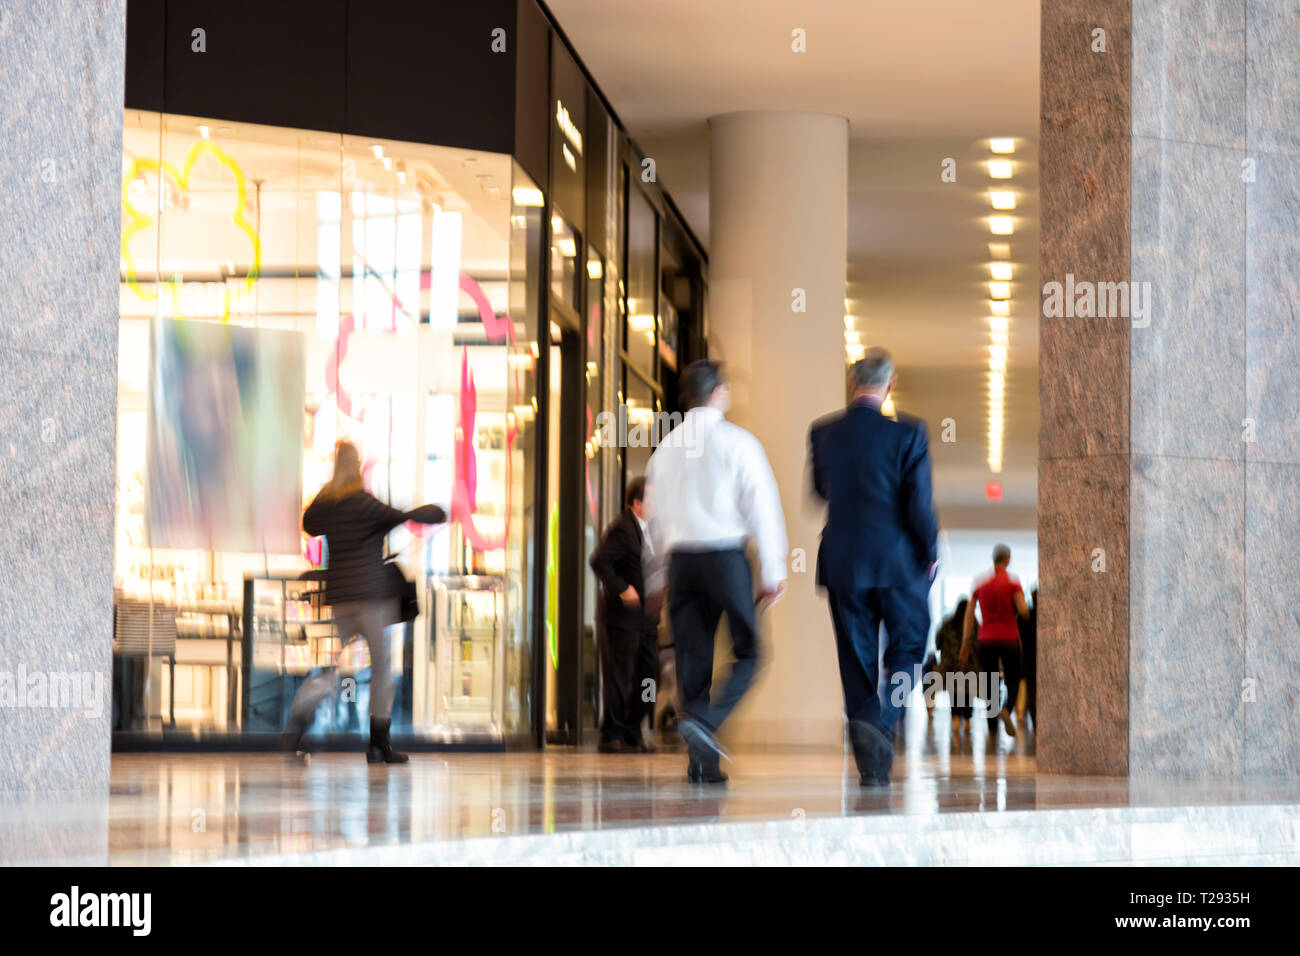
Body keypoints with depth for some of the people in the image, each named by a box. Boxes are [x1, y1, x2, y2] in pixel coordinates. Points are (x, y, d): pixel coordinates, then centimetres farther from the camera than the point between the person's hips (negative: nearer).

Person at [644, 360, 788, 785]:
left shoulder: (666, 447, 12)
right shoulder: (736, 442, -3)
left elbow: (655, 514, 15)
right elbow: (762, 507, -6)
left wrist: (657, 577, 22)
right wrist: (773, 571, -2)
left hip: (680, 558, 5)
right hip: (726, 555, -5)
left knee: (692, 657, 7)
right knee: (747, 652, 3)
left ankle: (701, 762, 3)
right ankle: (702, 720, -19)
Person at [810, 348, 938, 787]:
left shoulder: (823, 433, -1)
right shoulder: (908, 433, -11)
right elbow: (920, 504, -11)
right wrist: (931, 553, 3)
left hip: (842, 564, 3)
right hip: (899, 563, -3)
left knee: (856, 660, 9)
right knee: (908, 651, 11)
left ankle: (870, 766, 9)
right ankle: (878, 722, -15)